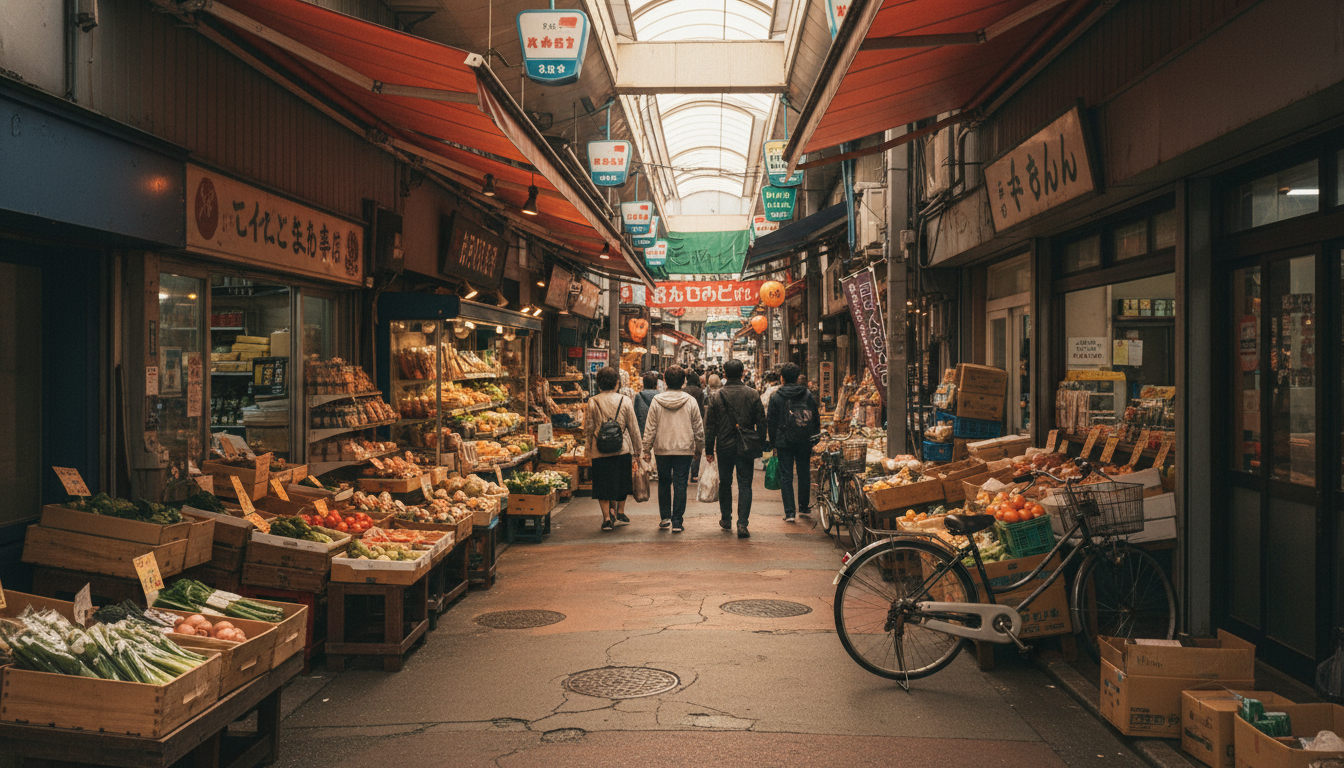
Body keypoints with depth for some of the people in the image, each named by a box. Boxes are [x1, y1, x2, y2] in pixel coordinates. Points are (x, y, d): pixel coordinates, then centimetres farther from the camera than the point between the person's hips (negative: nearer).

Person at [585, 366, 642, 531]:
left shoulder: (593, 402, -4)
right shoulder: (625, 401, -3)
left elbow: (588, 428, 1)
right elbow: (633, 427, 2)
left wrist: (588, 450, 11)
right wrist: (637, 450, 11)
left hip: (600, 451, -1)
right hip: (622, 449, 1)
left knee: (602, 485, 8)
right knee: (622, 481, 19)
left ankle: (607, 517, 3)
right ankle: (620, 513, 26)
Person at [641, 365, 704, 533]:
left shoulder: (657, 401, -4)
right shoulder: (690, 401, -4)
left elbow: (650, 428, -1)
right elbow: (698, 428, 2)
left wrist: (647, 450, 6)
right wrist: (699, 449, 13)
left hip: (662, 449, 1)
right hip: (685, 450, -1)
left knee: (664, 483, 16)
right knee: (680, 485, 2)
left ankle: (665, 517, 17)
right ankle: (677, 521, 1)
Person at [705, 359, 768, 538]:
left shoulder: (716, 397, -3)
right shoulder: (753, 395, -3)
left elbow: (710, 426, 0)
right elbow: (761, 422, 0)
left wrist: (709, 450, 7)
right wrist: (760, 445, 10)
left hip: (724, 447, 1)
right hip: (746, 447, -1)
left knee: (725, 483, 17)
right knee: (745, 485, 1)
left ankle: (726, 519, 28)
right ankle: (742, 524, -9)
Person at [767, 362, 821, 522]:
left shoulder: (776, 397, -5)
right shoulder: (808, 395, 1)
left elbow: (771, 422, -2)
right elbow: (815, 419, 6)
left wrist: (773, 442, 6)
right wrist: (814, 439, 15)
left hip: (784, 443, -2)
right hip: (805, 443, 2)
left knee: (786, 476, 1)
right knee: (804, 474, 16)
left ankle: (790, 512, -5)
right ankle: (803, 507, 26)